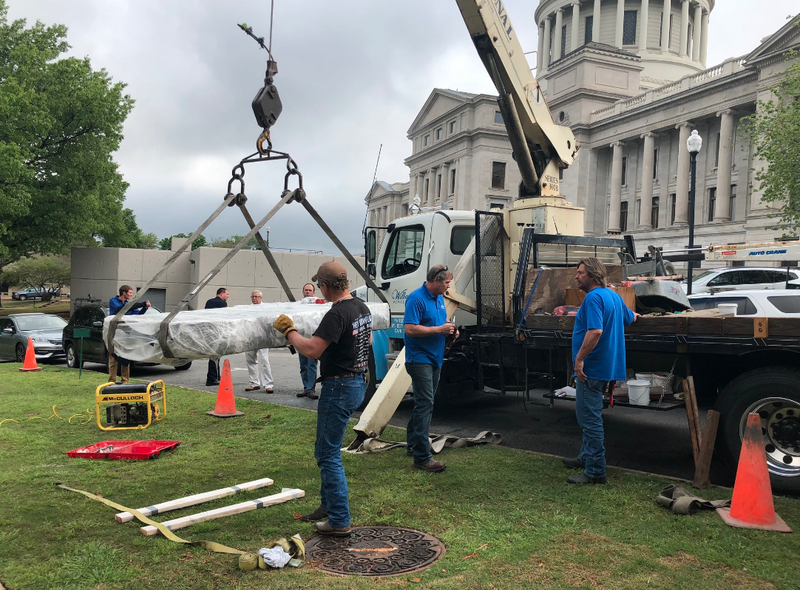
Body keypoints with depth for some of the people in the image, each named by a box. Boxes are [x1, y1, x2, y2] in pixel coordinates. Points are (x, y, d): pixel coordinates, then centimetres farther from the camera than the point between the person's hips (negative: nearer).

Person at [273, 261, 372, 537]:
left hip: (339, 388, -10)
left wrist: (288, 330, -13)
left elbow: (311, 350, -27)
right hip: (357, 382, 10)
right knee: (324, 449, 22)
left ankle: (340, 521, 4)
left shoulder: (337, 314, -22)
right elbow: (368, 340, 23)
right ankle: (328, 505, 33)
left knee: (329, 454, -1)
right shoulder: (362, 307, 8)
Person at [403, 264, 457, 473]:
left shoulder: (439, 299, 13)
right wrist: (440, 329, -22)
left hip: (434, 359, 10)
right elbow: (410, 329, -24)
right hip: (420, 359, -10)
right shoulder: (416, 299, -16)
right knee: (425, 404, -12)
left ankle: (414, 445, 30)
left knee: (423, 404, 17)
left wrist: (450, 330, 5)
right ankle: (422, 457, -10)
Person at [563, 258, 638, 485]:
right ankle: (586, 457, 34)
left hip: (592, 368, -10)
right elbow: (629, 318, 31)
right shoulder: (613, 296, 14)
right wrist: (633, 314, 54)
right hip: (606, 367, 10)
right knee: (589, 416, 21)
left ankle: (595, 472, 0)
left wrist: (579, 358, -24)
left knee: (590, 418, -5)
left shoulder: (593, 298, -17)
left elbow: (595, 331, -28)